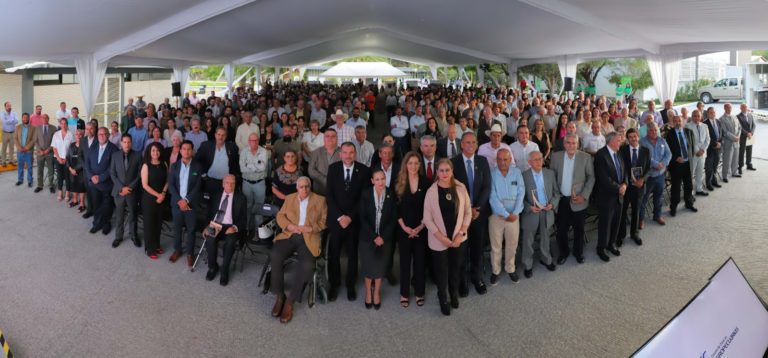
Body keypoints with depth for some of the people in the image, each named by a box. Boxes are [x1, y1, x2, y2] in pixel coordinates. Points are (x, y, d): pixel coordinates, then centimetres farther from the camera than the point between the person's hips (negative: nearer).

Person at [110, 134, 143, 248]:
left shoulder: (137, 156, -4)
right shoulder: (115, 155, 0)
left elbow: (139, 175, -3)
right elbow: (112, 174, 0)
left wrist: (130, 187, -11)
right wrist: (121, 187, -10)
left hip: (132, 190, -1)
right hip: (119, 190, 1)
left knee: (133, 215, 11)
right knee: (119, 215, 9)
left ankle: (133, 235, 27)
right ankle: (118, 236, 23)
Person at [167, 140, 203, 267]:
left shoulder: (197, 167, -2)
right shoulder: (174, 166, 4)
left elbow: (197, 187, -7)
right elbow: (170, 185, -1)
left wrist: (186, 200, -15)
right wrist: (180, 200, -13)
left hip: (191, 203, -2)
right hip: (177, 202, 2)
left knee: (191, 229, 5)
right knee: (177, 228, 12)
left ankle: (190, 253, 17)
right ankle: (177, 250, 28)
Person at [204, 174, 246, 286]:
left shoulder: (240, 197, 4)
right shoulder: (216, 195, 14)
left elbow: (243, 219, 1)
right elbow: (209, 213, 13)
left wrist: (235, 227, -19)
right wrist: (207, 226, -6)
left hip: (230, 227, -2)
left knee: (230, 241, -34)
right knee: (210, 239, -30)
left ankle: (224, 270, -14)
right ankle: (212, 267, -6)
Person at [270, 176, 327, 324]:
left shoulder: (320, 200, 9)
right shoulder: (289, 198, 17)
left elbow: (324, 221, 5)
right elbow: (280, 216, 12)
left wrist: (310, 228, -13)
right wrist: (290, 226, -8)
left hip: (309, 239, -2)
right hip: (289, 235, 2)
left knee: (307, 266, -30)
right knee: (274, 256, -28)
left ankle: (290, 300, -14)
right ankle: (279, 295, -12)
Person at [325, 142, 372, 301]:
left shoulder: (364, 170, -4)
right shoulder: (333, 168, -1)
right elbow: (329, 195, -3)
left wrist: (350, 216, -10)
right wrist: (339, 216, -11)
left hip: (354, 219, 0)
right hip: (335, 219, 1)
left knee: (353, 253, 10)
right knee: (333, 253, 5)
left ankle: (351, 285, 25)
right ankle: (334, 284, 21)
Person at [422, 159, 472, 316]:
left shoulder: (461, 188, -5)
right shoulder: (431, 191, -10)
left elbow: (468, 212, 1)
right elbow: (427, 218, -8)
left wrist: (461, 233, -7)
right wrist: (441, 237, -13)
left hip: (457, 238, 2)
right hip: (439, 240, -2)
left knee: (456, 268, 13)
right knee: (441, 271, 6)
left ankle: (454, 294, 40)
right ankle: (443, 299, 30)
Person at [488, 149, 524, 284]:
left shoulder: (517, 173, 0)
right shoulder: (491, 174, -9)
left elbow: (521, 194, -2)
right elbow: (493, 197, -14)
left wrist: (515, 213, -13)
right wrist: (505, 214, -17)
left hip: (514, 215, 2)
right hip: (496, 215, -2)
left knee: (512, 244, 13)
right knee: (496, 245, 8)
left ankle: (510, 269, 32)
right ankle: (495, 271, 25)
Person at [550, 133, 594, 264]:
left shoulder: (586, 157, -7)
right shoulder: (556, 156, -2)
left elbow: (591, 177, -3)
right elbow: (551, 176, 3)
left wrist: (584, 195, -11)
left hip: (578, 200, -1)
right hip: (561, 200, 1)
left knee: (579, 229, 13)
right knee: (561, 229, 9)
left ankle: (579, 252, 34)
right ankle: (563, 252, 30)